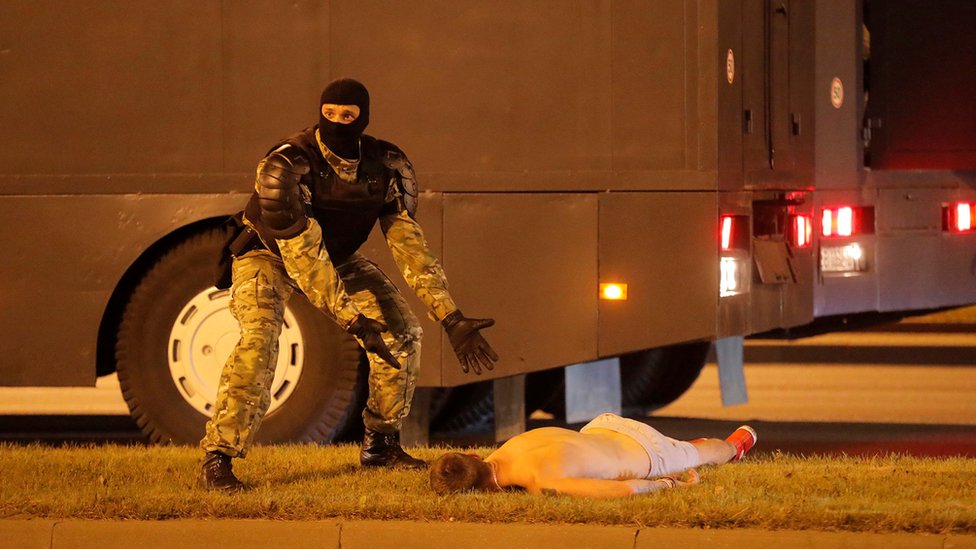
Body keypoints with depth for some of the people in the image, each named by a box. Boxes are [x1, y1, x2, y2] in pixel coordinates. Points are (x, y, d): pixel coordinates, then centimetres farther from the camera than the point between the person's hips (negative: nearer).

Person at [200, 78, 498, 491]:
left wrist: (452, 320, -26)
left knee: (401, 331, -4)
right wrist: (352, 320, -44)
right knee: (258, 339, -29)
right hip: (269, 255, -5)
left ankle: (381, 445, 12)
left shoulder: (387, 167, -19)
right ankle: (216, 461, -28)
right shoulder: (286, 166, -34)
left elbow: (409, 246, -18)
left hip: (337, 256, 5)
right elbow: (302, 257, -38)